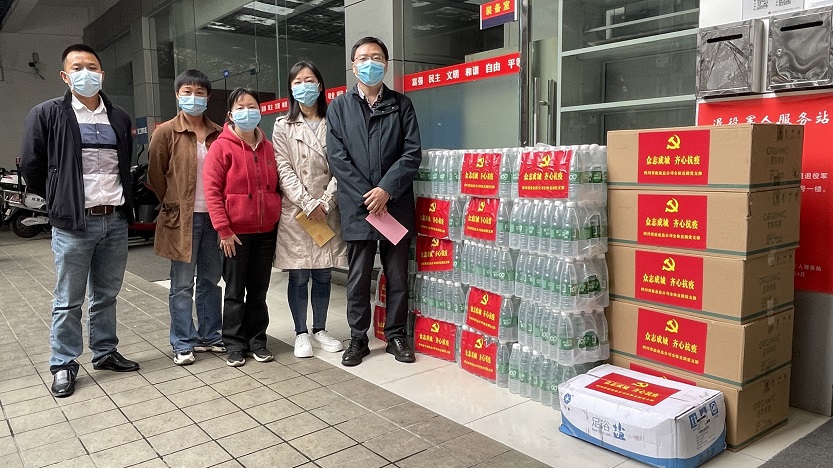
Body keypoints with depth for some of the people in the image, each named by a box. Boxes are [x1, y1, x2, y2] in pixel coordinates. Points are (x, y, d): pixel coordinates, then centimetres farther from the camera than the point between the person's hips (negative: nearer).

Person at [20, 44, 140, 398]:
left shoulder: (119, 118, 11)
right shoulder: (47, 114, -3)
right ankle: (63, 365, 17)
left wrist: (123, 201, 13)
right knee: (68, 301, 4)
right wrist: (58, 200, 5)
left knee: (106, 295, 14)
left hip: (115, 221, 4)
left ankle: (105, 353, 28)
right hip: (73, 223, -4)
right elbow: (31, 167, 0)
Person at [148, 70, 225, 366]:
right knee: (182, 283, 4)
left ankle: (210, 336, 25)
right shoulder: (166, 132, -2)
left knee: (211, 279, 12)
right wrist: (172, 207, 3)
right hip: (182, 218, -3)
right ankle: (183, 344, 15)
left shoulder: (218, 133, 8)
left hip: (214, 216, 4)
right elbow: (155, 177, 0)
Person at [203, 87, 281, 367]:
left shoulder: (267, 148, 9)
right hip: (236, 232, -4)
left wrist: (277, 218, 7)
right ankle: (235, 344, 17)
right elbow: (211, 189, -10)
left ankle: (257, 340, 23)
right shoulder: (222, 147, -6)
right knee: (235, 291, 6)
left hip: (266, 231, 4)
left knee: (259, 290, 12)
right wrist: (223, 229, -13)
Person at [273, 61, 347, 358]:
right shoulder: (283, 127, 5)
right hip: (296, 211, -1)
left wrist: (325, 203, -10)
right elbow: (284, 170, -4)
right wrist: (309, 205, -14)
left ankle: (320, 329, 23)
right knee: (299, 276, 3)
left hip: (327, 210, 2)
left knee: (323, 275, 9)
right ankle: (301, 333, 15)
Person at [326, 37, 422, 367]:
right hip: (357, 208, 0)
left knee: (398, 277, 8)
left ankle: (396, 336, 22)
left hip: (396, 206, 1)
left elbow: (412, 153, -1)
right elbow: (337, 157, -2)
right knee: (358, 279, 7)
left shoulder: (401, 104, 8)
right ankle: (358, 339, 20)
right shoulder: (339, 107, 8)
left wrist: (386, 189, -13)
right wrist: (366, 197, -11)